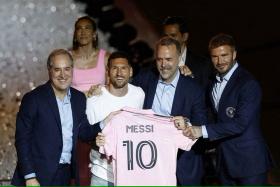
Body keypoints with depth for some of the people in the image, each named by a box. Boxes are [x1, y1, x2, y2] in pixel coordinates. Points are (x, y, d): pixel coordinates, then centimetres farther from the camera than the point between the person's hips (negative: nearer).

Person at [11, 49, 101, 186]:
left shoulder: (79, 98, 6)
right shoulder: (33, 99, -10)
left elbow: (83, 132, 10)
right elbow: (22, 139, -10)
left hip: (66, 174, 5)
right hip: (41, 175, -5)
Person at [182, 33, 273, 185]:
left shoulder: (249, 84, -16)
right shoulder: (213, 81, 10)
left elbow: (240, 123, -24)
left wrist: (203, 130, -28)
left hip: (249, 161, -7)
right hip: (225, 161, 7)